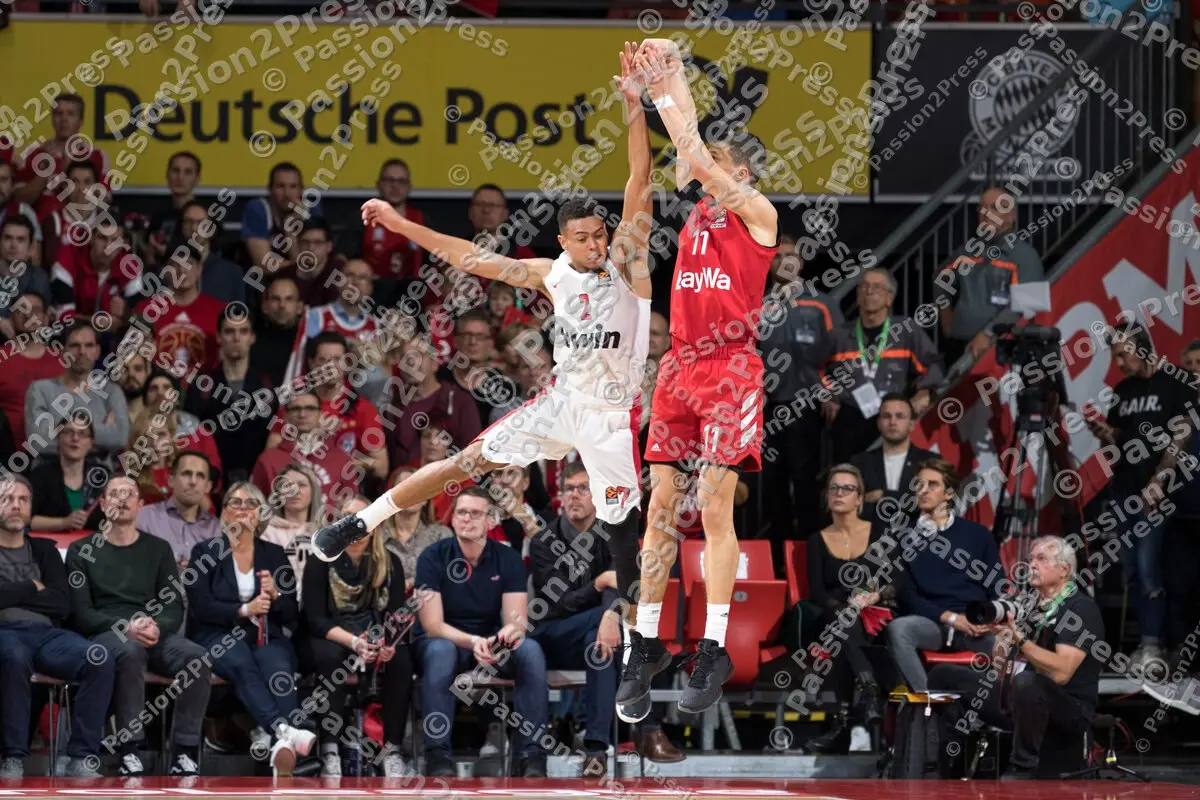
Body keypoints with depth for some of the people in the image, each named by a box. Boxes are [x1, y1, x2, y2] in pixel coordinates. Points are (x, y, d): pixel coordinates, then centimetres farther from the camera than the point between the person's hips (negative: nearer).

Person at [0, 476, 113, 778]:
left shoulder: (44, 550, 23)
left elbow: (62, 605, 8)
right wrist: (33, 589, 3)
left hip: (46, 632, 4)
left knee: (100, 659, -28)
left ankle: (82, 758, -28)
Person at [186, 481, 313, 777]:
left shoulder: (274, 554, 18)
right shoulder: (205, 552, 11)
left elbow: (292, 614, 14)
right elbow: (200, 607, -2)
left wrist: (275, 596, -8)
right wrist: (244, 610, -14)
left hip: (267, 636, 2)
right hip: (218, 635, -2)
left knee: (279, 669, -34)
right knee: (242, 663, -38)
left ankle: (271, 736, -56)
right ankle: (283, 730, -57)